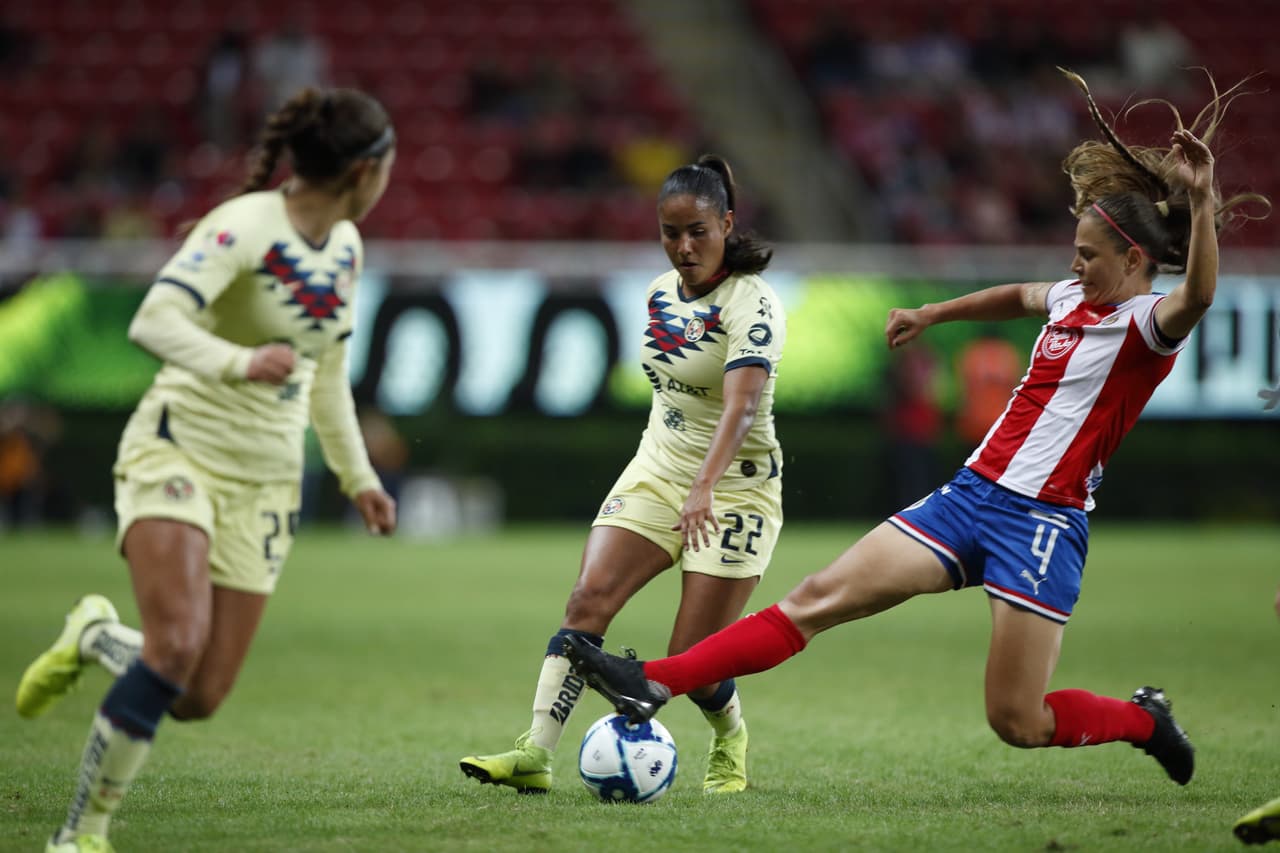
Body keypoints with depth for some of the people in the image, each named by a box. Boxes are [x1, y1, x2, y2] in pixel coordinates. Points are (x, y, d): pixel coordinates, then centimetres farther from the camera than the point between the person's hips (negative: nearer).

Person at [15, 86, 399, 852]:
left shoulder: (345, 248, 9)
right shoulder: (244, 227, -15)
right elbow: (155, 320, -28)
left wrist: (358, 477, 23)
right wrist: (239, 363, -43)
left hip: (265, 480, 6)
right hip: (179, 450, -6)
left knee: (201, 698, -5)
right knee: (177, 646, -27)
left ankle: (96, 638, 27)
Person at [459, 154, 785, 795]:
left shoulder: (751, 304, -18)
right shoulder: (661, 293, 5)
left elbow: (741, 404, -34)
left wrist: (703, 489, -47)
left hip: (735, 487, -6)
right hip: (656, 471, 6)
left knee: (692, 661, -7)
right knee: (588, 600, -17)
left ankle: (729, 742, 26)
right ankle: (535, 755, -21)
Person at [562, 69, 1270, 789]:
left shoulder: (1149, 326, -10)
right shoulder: (1074, 298, 13)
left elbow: (1197, 294, -34)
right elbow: (1017, 296, 38)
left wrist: (1201, 201, -48)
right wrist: (930, 315, 44)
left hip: (1044, 523, -7)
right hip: (968, 495, 7)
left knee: (1019, 724, -4)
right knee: (820, 597, -4)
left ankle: (1143, 718, 24)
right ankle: (654, 685, -10)